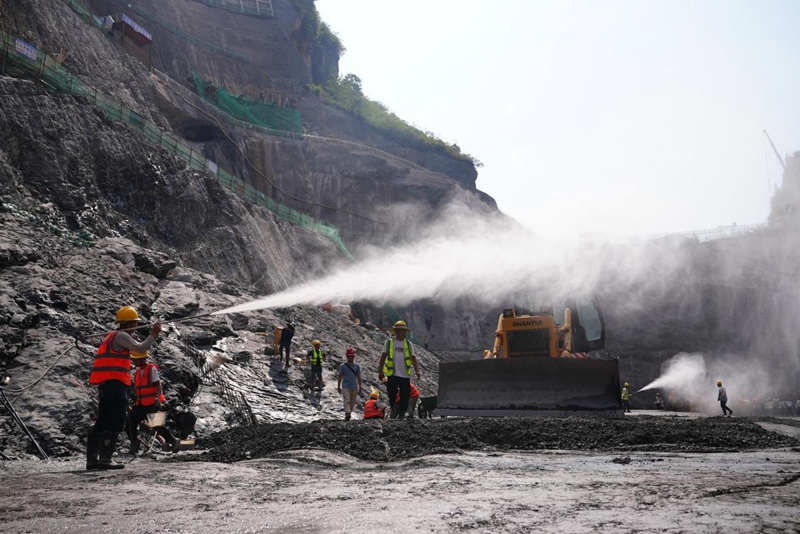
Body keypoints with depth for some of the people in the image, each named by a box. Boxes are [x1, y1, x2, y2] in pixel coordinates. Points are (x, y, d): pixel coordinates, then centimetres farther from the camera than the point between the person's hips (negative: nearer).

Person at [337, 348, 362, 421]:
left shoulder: (357, 366, 5)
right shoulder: (343, 366, 0)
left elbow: (358, 377, 10)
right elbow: (340, 377, 5)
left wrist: (360, 387, 10)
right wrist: (338, 387, 6)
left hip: (354, 387, 3)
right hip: (346, 387, -3)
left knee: (353, 402, 5)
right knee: (347, 401, -17)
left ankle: (349, 413, 16)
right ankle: (347, 413, -29)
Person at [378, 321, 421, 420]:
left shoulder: (408, 344, 9)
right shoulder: (389, 342, 4)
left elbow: (413, 358, 6)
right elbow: (383, 356, 4)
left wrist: (417, 371, -7)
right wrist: (380, 371, -1)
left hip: (405, 374, 2)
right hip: (392, 374, -2)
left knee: (405, 396, 0)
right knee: (392, 393, -3)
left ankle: (401, 414, 11)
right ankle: (393, 410, 20)